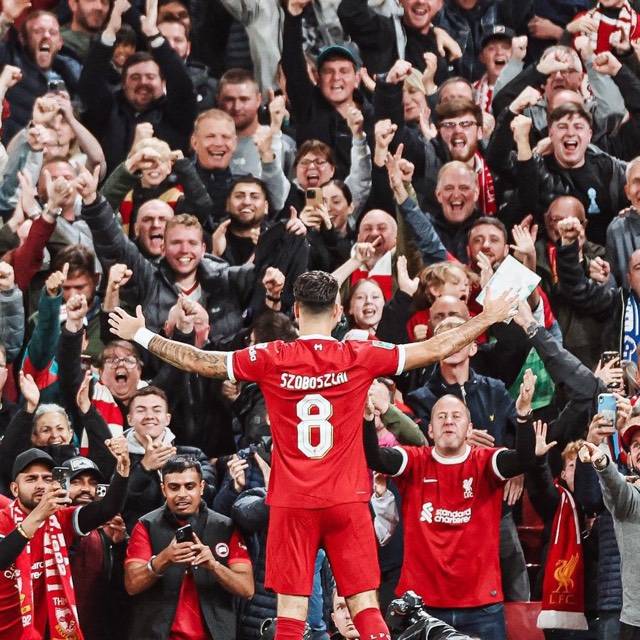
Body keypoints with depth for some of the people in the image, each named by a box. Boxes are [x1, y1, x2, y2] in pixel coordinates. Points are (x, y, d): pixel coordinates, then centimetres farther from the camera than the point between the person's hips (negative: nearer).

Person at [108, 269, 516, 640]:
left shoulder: (270, 360, -4)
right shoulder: (360, 358, -4)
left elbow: (199, 361, 4)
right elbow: (435, 349, 3)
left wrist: (141, 335, 17)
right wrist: (487, 319, 16)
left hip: (292, 503, 0)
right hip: (347, 500, 0)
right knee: (366, 606, 2)